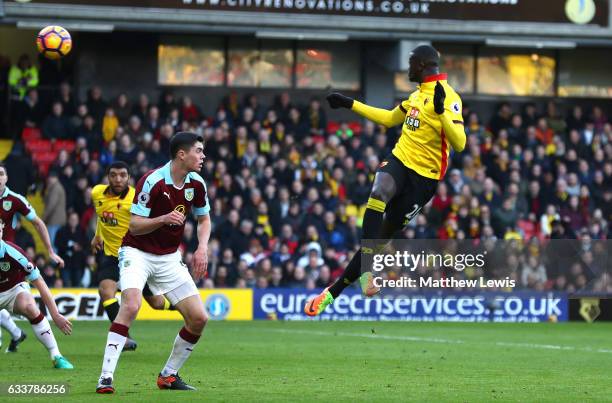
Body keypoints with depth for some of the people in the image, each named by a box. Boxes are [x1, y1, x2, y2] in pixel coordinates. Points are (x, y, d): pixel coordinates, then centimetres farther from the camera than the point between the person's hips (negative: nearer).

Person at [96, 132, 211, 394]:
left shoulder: (196, 184, -1)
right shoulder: (152, 181, -19)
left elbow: (204, 218, 17)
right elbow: (135, 225, -18)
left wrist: (202, 248, 0)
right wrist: (163, 219, -34)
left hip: (169, 258, 6)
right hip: (137, 252, -6)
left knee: (198, 318, -3)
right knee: (131, 305, -31)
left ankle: (169, 375, 15)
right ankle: (106, 377, -30)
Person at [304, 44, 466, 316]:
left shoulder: (448, 97, -13)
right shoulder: (417, 94, 13)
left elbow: (459, 144, -24)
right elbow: (390, 118, 30)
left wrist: (441, 112, -37)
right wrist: (350, 105, 29)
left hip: (424, 178, -6)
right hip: (399, 160, 6)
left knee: (381, 237, -2)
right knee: (378, 193, -28)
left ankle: (334, 292, 4)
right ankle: (368, 269, -32)